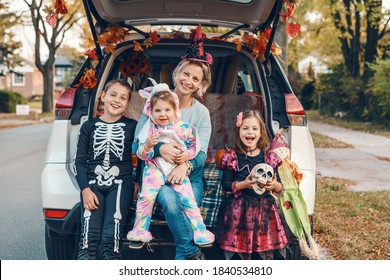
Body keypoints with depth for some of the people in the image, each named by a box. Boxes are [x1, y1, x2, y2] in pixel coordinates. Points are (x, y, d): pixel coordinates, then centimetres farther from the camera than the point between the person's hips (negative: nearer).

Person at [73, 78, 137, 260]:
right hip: (93, 183, 1)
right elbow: (80, 161, 10)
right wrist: (85, 189, -3)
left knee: (111, 239, -20)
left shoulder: (132, 126, 11)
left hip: (120, 183, -1)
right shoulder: (89, 126, 14)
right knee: (88, 240, -18)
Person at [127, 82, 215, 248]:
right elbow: (141, 155, 1)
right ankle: (139, 232, 4)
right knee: (146, 197, -12)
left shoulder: (184, 128, -3)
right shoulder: (149, 130, -1)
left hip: (178, 169, 0)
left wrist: (186, 155, -15)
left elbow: (194, 148, 5)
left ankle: (200, 231, 7)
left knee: (188, 199, -7)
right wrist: (147, 145, -19)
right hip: (154, 169, 0)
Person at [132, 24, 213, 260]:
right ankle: (195, 256, -19)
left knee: (184, 211, -29)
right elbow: (137, 143, -1)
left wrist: (186, 165, -27)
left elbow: (201, 153, -3)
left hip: (191, 175, 1)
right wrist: (159, 148, -23)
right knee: (170, 201, -32)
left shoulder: (201, 113, 5)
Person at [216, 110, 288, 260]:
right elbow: (225, 184, -1)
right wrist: (243, 184, -16)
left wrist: (274, 185, -13)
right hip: (239, 209, -2)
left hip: (264, 208, 2)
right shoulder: (232, 156, 2)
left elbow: (280, 188, 10)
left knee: (267, 251, 0)